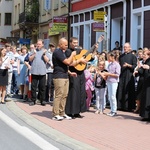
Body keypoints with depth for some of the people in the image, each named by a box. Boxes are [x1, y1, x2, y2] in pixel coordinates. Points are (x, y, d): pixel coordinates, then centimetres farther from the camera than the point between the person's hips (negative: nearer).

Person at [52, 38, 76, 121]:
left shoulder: (62, 52, 19)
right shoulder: (57, 52, -13)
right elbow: (67, 62, -19)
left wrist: (70, 73, 17)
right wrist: (72, 54, -4)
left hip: (65, 76, 10)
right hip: (59, 77, -10)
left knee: (64, 95, 9)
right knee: (58, 95, -9)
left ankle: (62, 113, 15)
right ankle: (55, 114, -5)